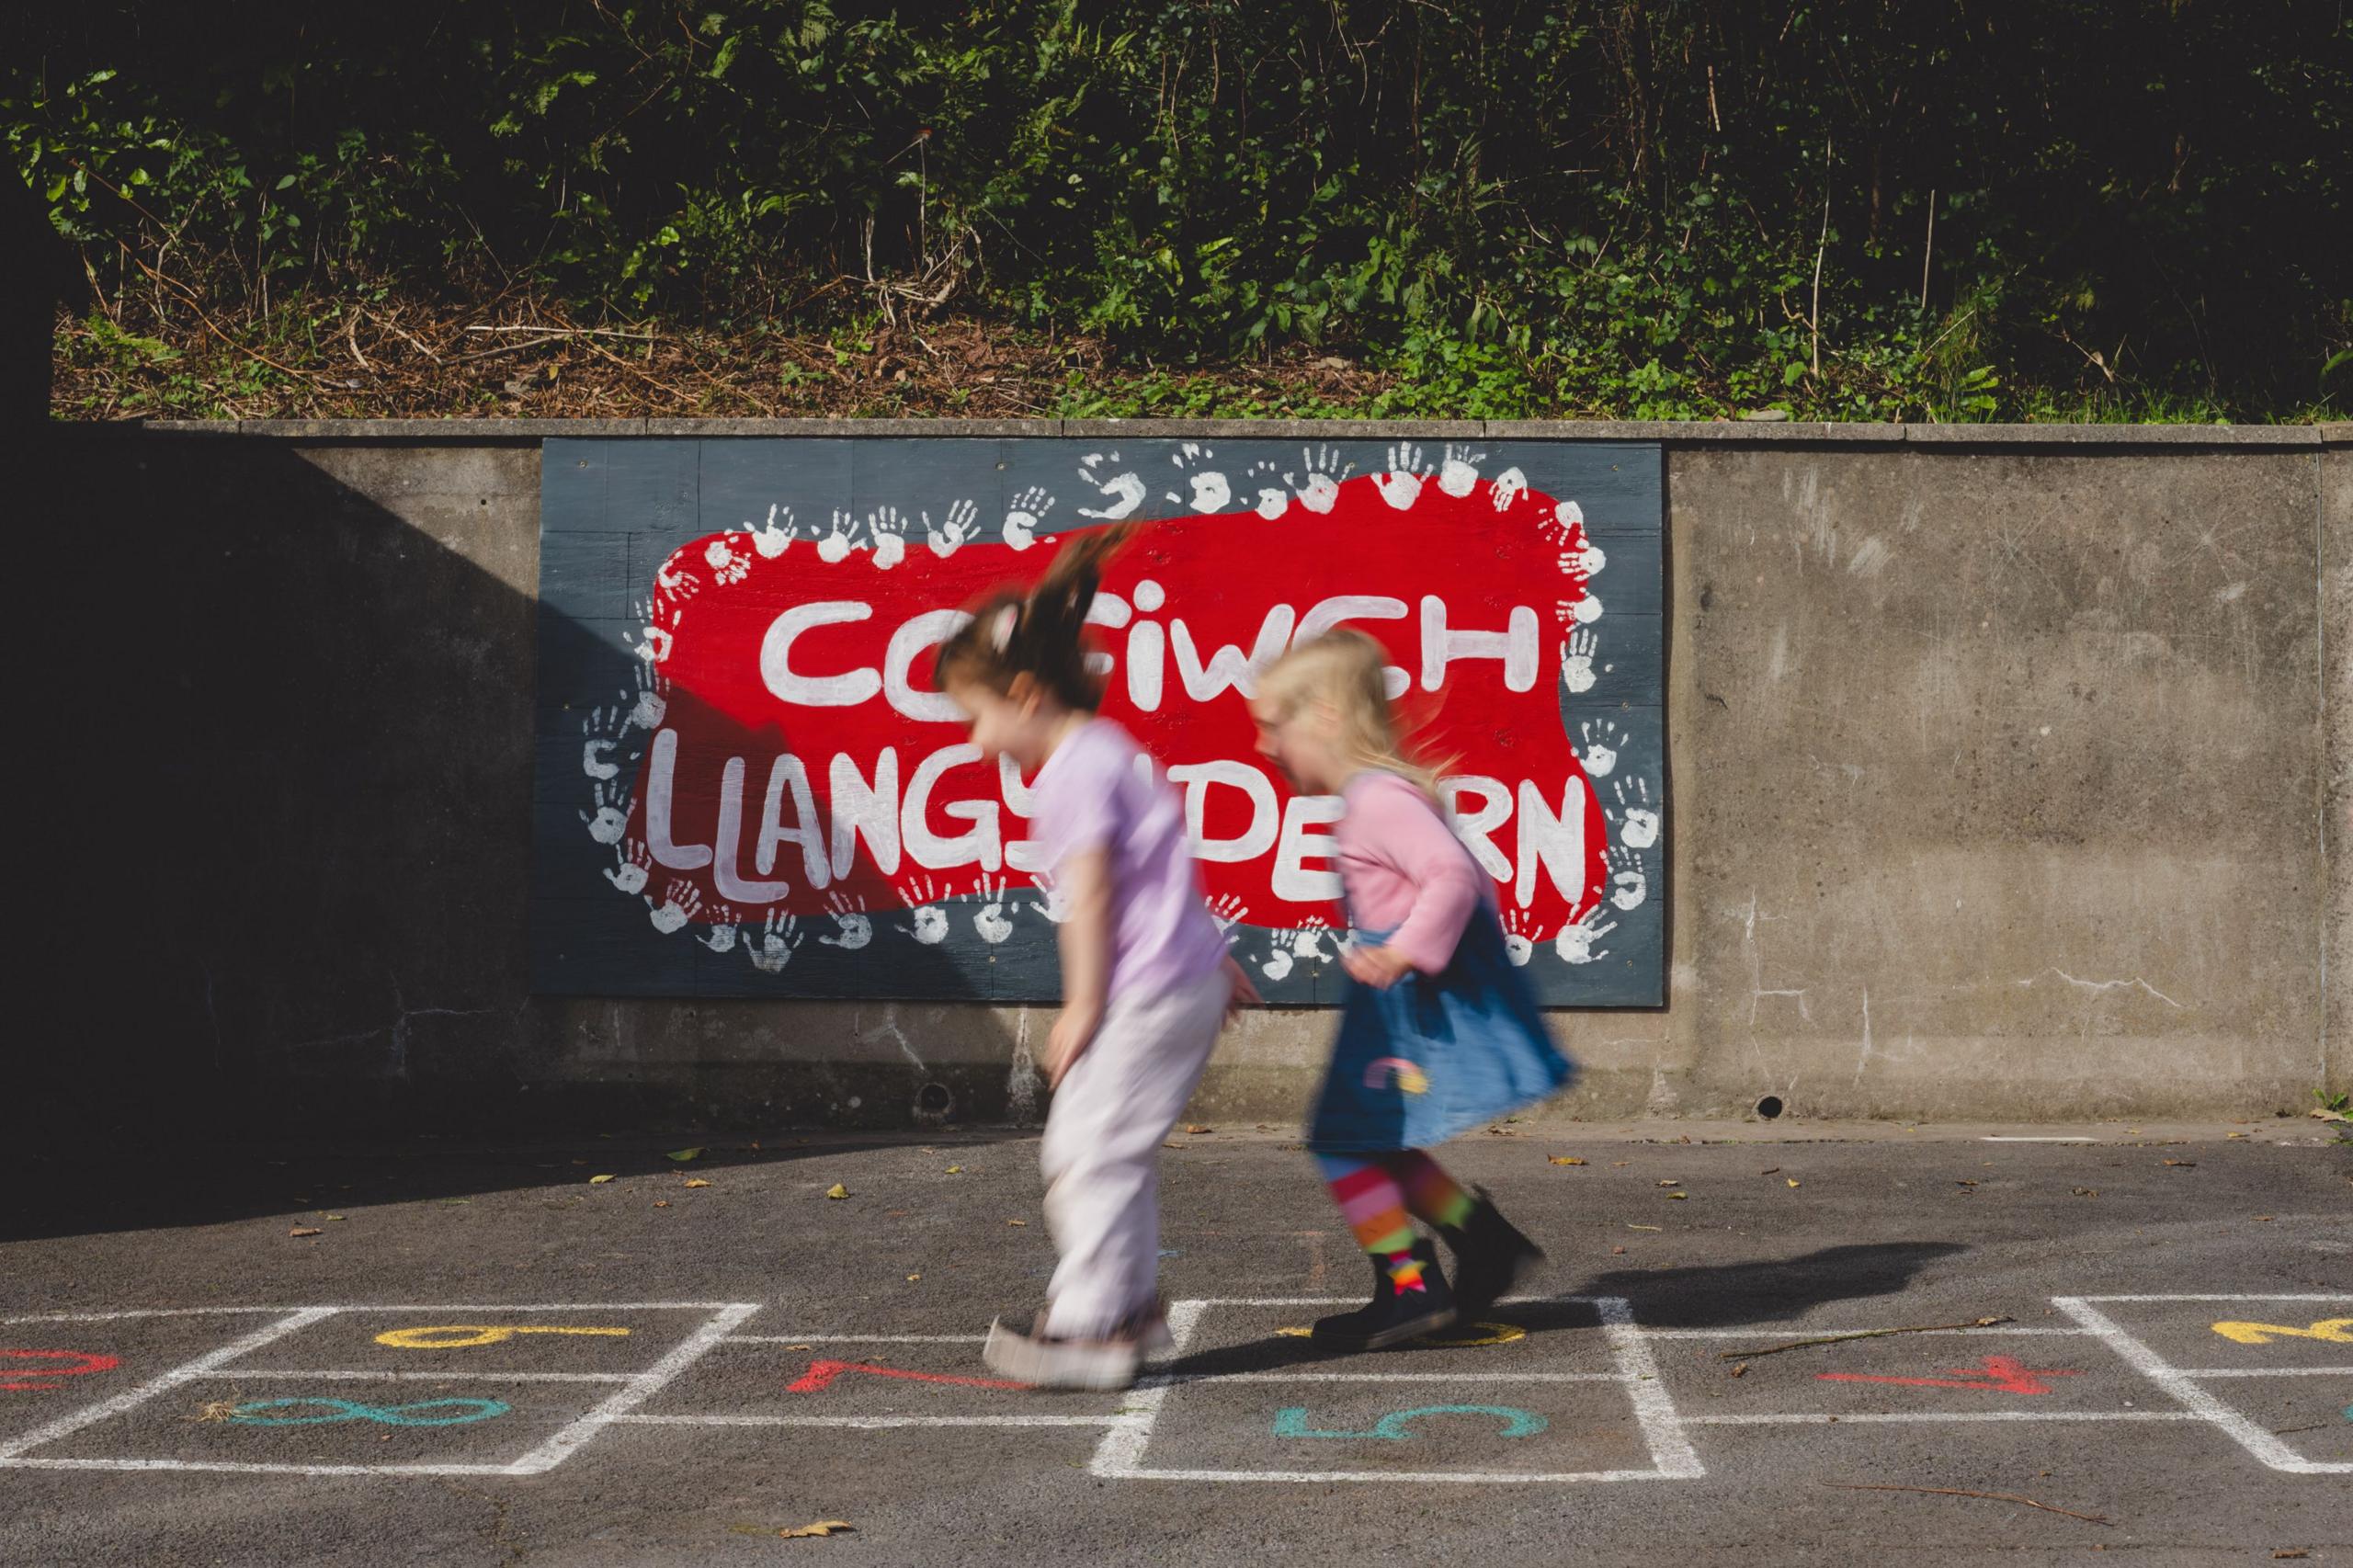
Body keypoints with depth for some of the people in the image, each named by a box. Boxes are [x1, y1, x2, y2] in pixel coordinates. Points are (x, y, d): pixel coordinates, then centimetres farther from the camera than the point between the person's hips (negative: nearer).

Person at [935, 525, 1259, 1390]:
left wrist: (1083, 1005, -12)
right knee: (1112, 1150, 17)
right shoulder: (1109, 750, 16)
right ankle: (1131, 1302, 24)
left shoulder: (1071, 773, -15)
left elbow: (1089, 898, -18)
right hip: (1187, 977, 10)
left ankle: (1091, 1325, -2)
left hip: (1147, 992, -10)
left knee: (1092, 1149, -6)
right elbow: (1161, 869, 23)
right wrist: (1214, 956, 28)